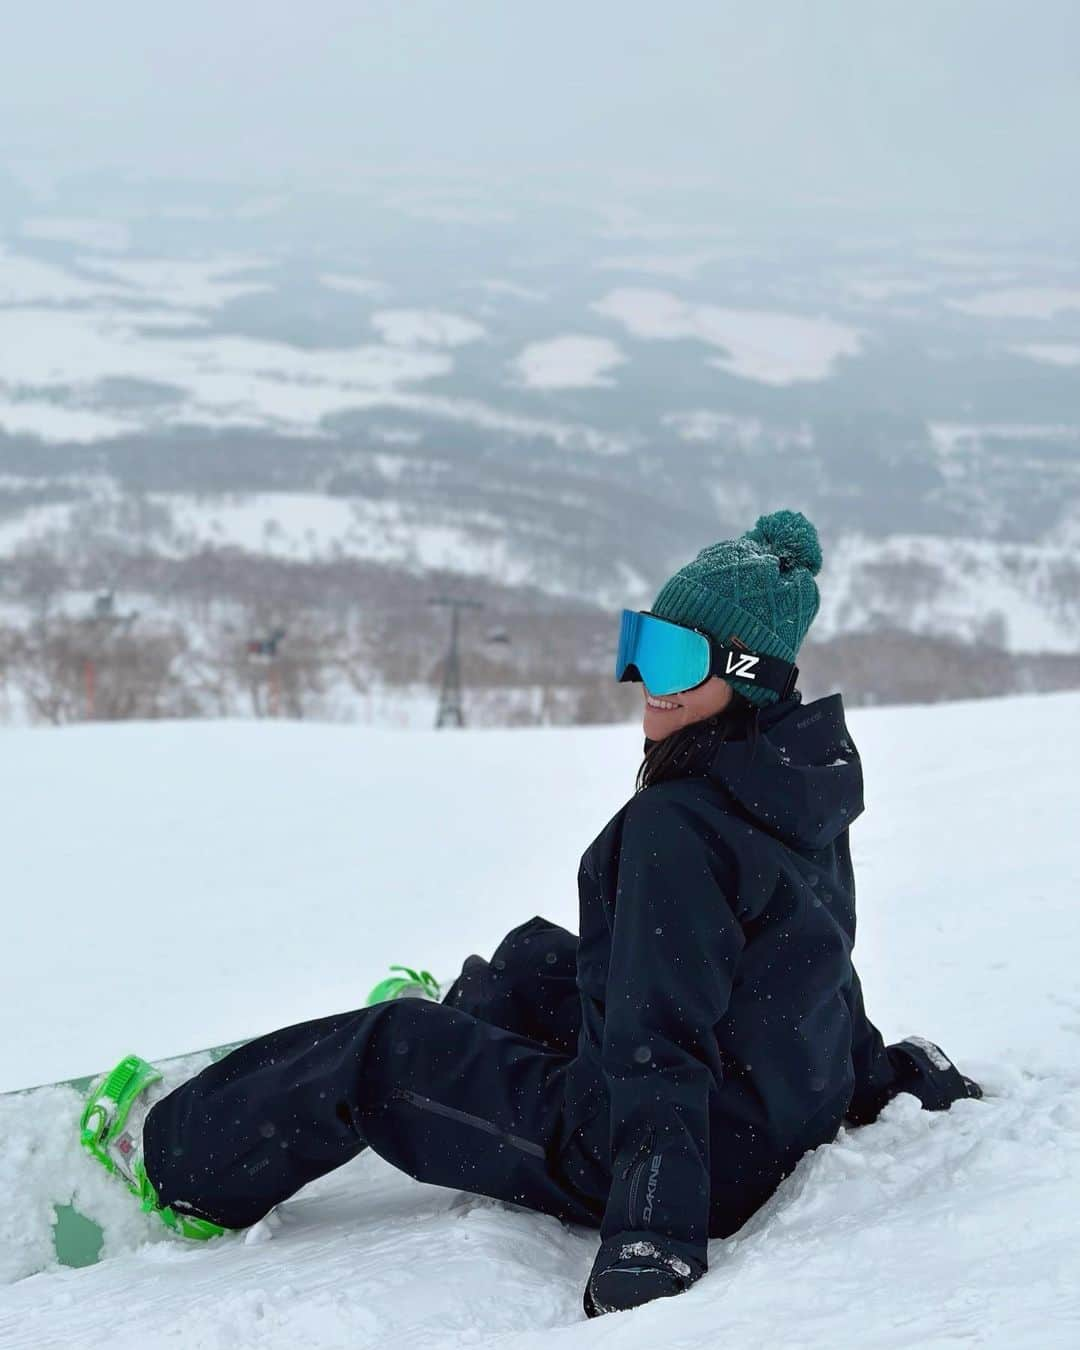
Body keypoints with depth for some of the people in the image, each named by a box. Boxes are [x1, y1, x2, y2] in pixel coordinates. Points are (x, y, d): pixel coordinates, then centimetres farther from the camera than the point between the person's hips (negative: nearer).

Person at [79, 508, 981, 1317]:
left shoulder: (677, 827, -28)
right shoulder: (803, 777, 0)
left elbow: (658, 1051, -32)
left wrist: (648, 1245, -33)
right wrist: (876, 1073, 29)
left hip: (699, 1152, -9)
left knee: (373, 1055, 8)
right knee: (536, 960, 32)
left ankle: (181, 1161, 30)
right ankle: (457, 1021, 66)